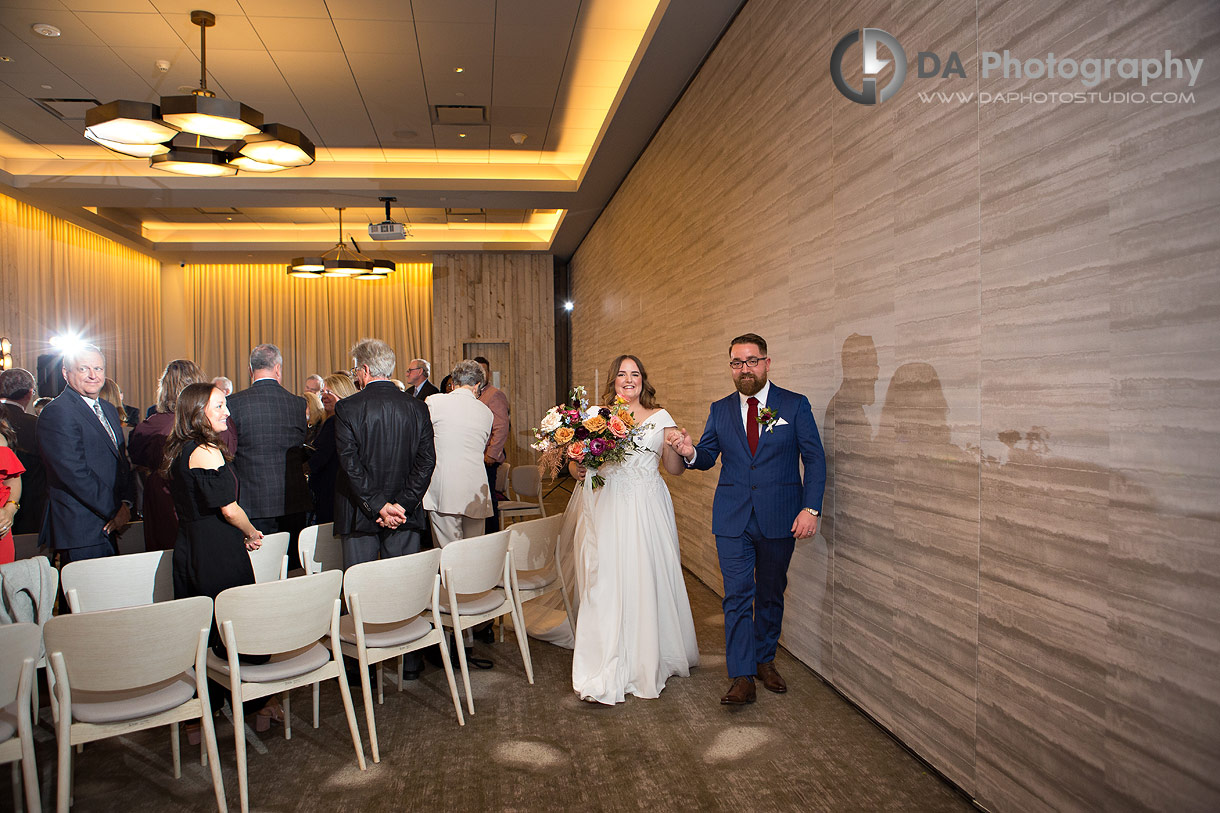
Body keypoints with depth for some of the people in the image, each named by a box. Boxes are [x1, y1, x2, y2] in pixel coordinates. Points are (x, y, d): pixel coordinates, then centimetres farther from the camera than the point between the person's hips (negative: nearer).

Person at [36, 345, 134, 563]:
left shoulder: (109, 410, 16)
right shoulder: (57, 412, -11)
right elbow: (74, 473, -17)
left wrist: (126, 503, -1)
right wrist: (114, 511, -12)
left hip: (108, 526, 8)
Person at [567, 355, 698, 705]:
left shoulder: (660, 418, 9)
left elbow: (675, 469, 8)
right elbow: (576, 462, 12)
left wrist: (675, 447, -12)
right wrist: (577, 469, -11)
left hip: (647, 511, 0)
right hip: (606, 509, 0)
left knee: (648, 580, 1)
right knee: (606, 582, -3)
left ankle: (648, 662, 21)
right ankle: (606, 674, 6)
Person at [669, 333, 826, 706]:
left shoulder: (795, 405, -1)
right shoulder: (720, 410, 7)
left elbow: (815, 460, -2)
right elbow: (707, 457, 9)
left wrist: (811, 509, -12)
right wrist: (689, 452, -15)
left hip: (779, 518, -1)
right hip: (732, 519, 1)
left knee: (771, 594, 13)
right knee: (737, 596, -2)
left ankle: (764, 660, 32)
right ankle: (742, 678, 4)